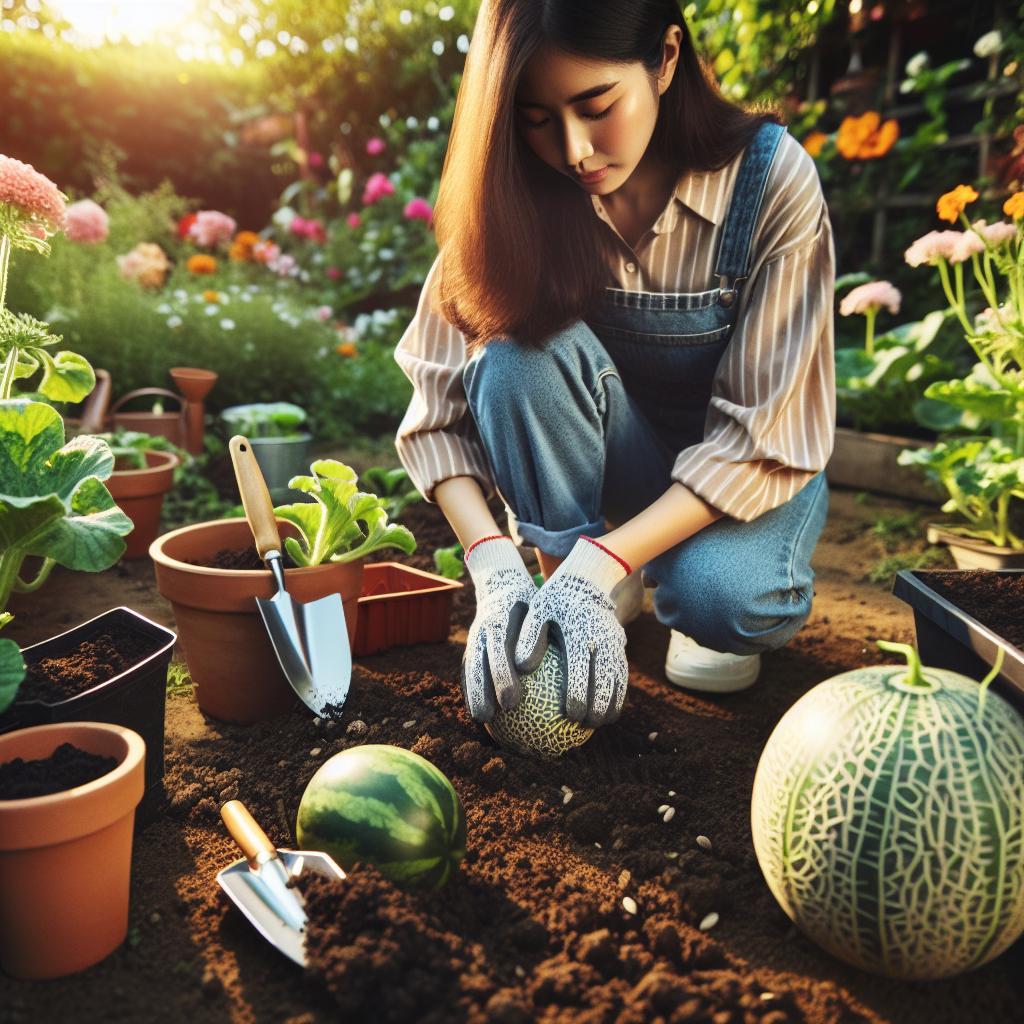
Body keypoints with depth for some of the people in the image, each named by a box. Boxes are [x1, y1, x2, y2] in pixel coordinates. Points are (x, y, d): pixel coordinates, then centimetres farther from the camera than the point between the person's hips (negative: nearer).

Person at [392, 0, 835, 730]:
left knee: (721, 595, -34)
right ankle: (565, 598, -12)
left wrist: (599, 565, -35)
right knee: (522, 348, -29)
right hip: (615, 464, 3)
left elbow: (756, 435, -25)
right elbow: (440, 399, -19)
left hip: (744, 470, -2)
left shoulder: (773, 180, -23)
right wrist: (496, 568, -33)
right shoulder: (522, 196, -17)